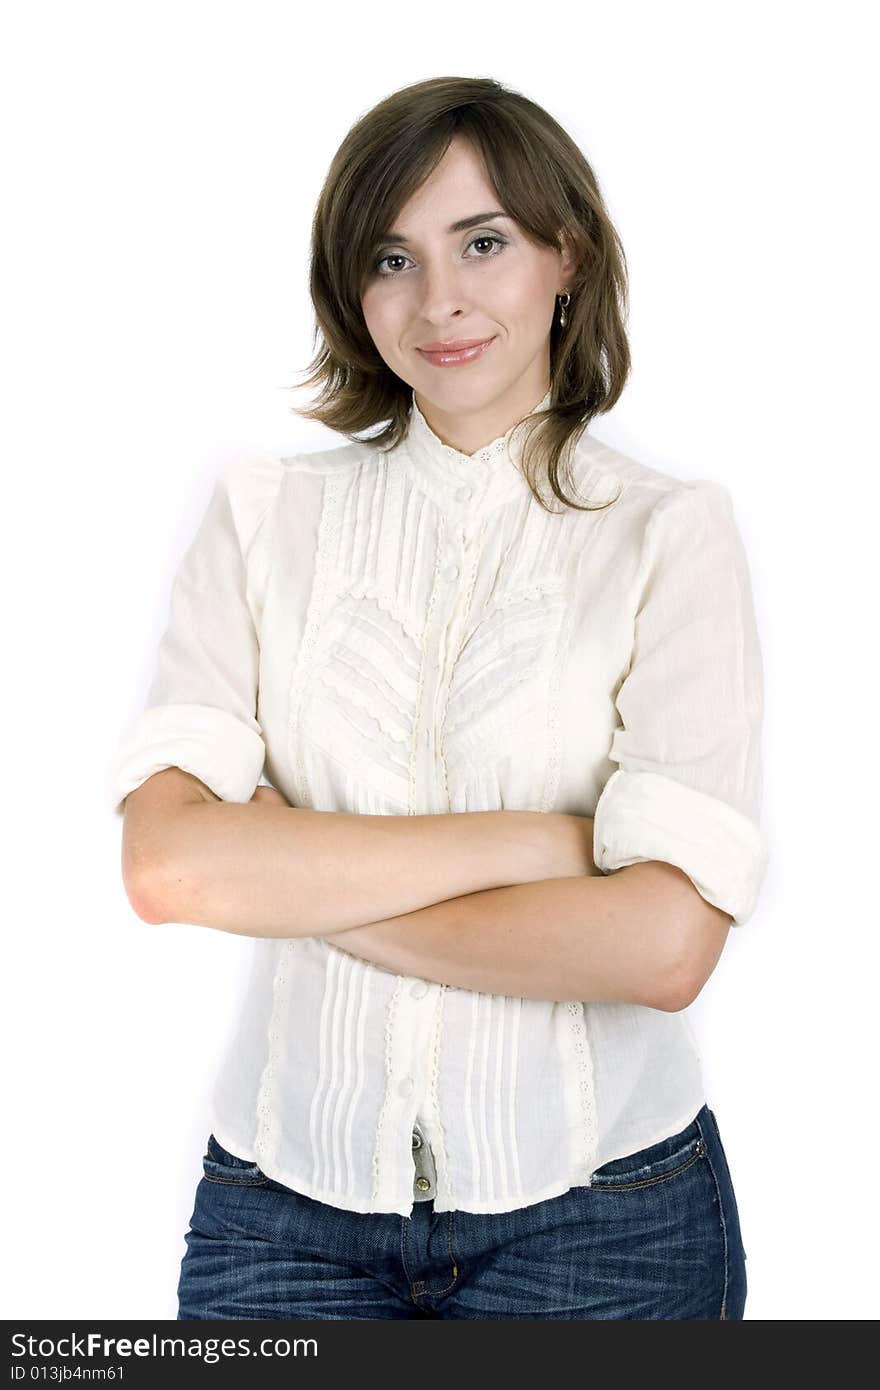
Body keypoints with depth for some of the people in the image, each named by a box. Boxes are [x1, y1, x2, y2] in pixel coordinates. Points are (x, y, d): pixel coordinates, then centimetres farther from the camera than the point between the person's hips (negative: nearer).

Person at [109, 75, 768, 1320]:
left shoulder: (669, 532, -7)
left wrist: (293, 884, -12)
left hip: (593, 1211, -1)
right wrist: (536, 838, -17)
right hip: (287, 1195, 2)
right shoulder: (266, 514, -1)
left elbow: (666, 945, -18)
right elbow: (167, 862, -14)